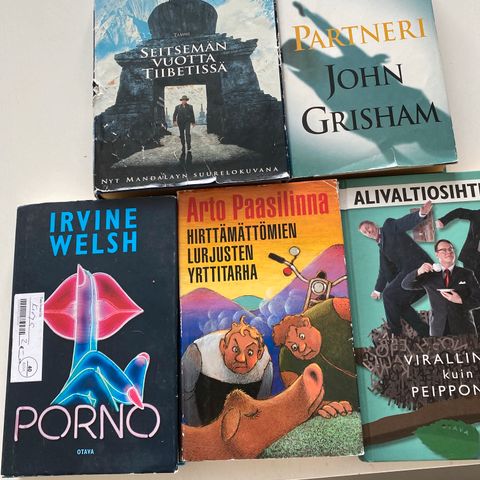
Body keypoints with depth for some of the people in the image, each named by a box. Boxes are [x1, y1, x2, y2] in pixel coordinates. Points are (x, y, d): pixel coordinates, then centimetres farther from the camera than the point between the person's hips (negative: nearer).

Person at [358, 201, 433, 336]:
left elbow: (407, 222, -14)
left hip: (419, 266, -9)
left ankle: (395, 332, 0)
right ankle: (426, 333, 15)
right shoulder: (382, 247, 23)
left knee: (389, 294, -11)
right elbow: (385, 271, 27)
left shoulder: (389, 226, 4)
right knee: (399, 304, 11)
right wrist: (378, 289, 31)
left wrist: (420, 214, -35)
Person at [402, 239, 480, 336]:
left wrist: (460, 300, -17)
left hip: (464, 328, 0)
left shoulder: (467, 274, 3)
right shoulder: (430, 275, 4)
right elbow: (405, 285, -2)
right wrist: (418, 272, -20)